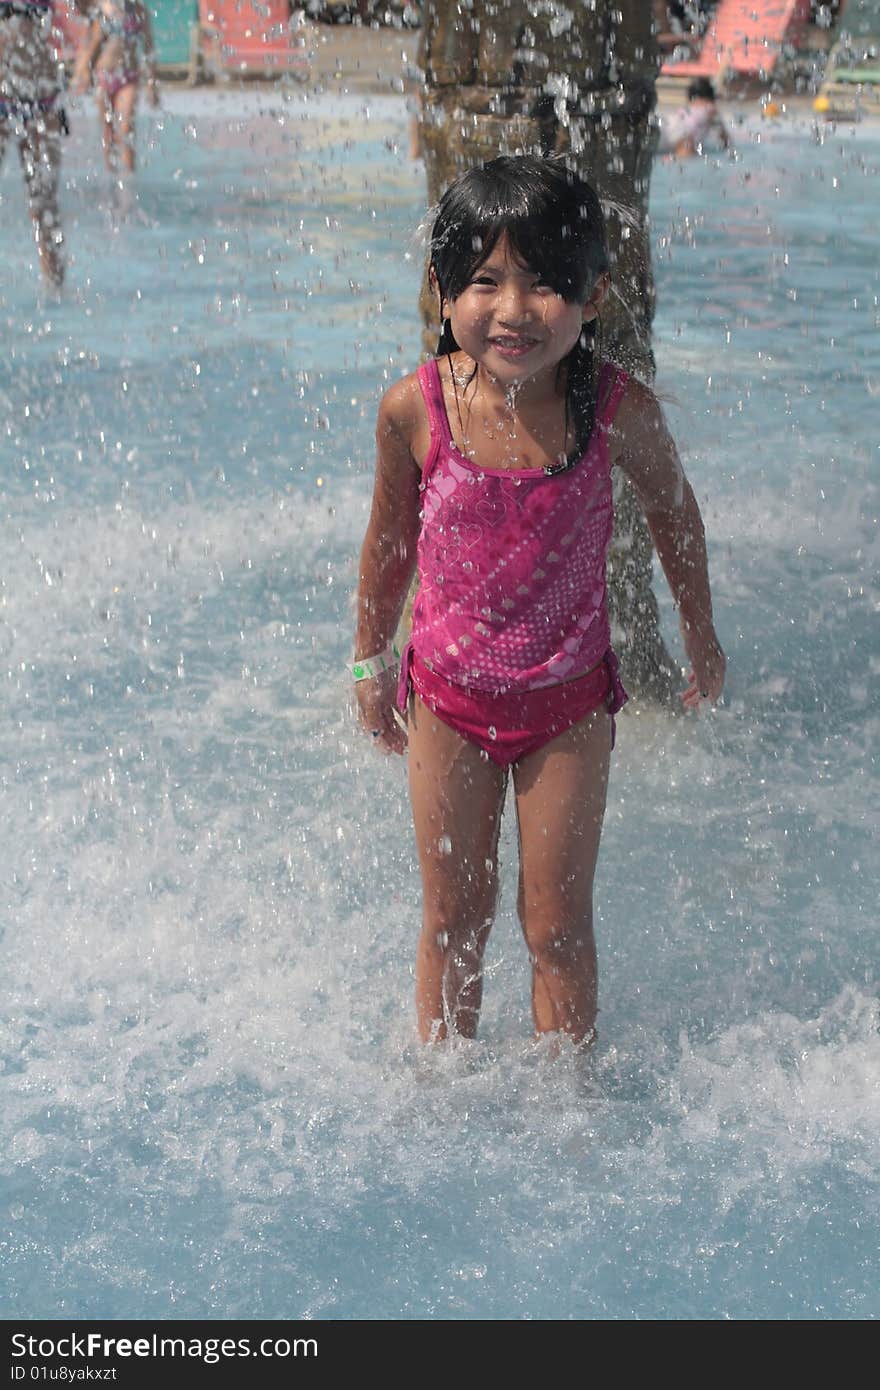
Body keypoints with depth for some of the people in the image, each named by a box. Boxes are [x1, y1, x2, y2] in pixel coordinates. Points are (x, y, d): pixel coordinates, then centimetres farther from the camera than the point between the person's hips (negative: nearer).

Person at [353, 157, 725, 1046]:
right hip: (447, 697, 1)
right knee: (452, 922, 13)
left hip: (568, 702, -1)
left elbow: (670, 507, 2)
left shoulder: (617, 409, -18)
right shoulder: (414, 411, -17)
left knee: (558, 927, 9)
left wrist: (701, 638, 14)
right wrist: (370, 662, 11)